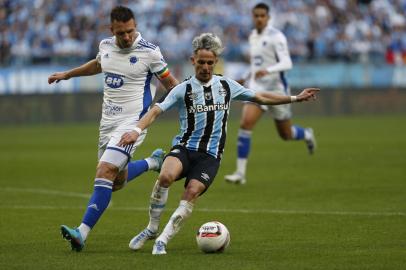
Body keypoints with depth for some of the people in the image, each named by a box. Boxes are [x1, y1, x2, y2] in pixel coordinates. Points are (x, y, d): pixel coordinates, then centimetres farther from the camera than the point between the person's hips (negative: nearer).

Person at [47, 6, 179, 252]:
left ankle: (83, 233, -24)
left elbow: (171, 83, -1)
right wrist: (66, 74, 39)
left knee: (105, 172, -21)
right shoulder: (106, 46, 5)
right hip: (108, 121, 7)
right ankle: (152, 162, 42)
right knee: (117, 181, 13)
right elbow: (98, 65, 30)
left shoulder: (149, 52, -11)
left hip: (133, 121, -7)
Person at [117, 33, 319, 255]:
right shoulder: (183, 90, 1)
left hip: (210, 155, 1)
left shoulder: (227, 86, 10)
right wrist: (137, 130, -28)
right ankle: (152, 228, -11)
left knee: (191, 193, -25)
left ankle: (162, 240, -15)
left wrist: (295, 98, 19)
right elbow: (157, 110, -10)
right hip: (184, 148, -1)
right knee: (165, 176, -32)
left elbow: (261, 97, 20)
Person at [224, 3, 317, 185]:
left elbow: (287, 63, -24)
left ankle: (307, 135, 49)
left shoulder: (276, 37, -13)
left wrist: (267, 71, -40)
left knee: (285, 135, 11)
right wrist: (247, 78, 21)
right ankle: (240, 173, -18)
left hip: (276, 88, -5)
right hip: (256, 88, 5)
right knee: (245, 124, -18)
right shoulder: (253, 36, 9)